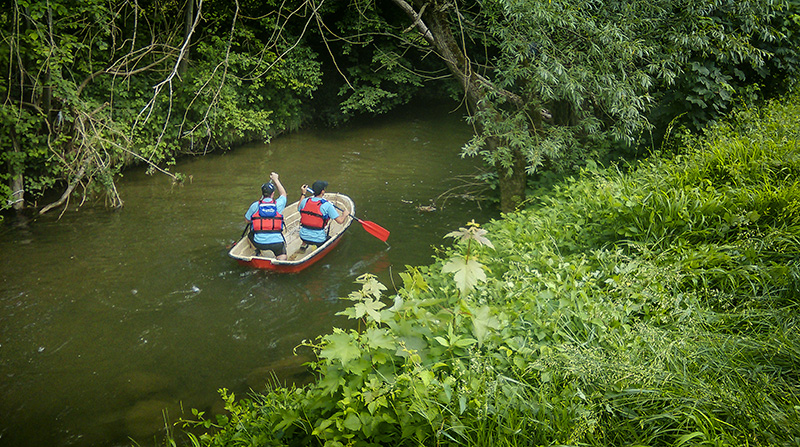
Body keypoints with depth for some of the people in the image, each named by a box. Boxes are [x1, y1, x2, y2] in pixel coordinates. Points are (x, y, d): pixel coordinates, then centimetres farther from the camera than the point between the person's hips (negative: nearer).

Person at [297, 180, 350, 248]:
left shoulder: (305, 201, -6)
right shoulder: (327, 205, -18)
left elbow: (299, 208, 20)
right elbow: (340, 221, -16)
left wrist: (303, 194, 28)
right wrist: (344, 214, 6)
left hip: (303, 237, 4)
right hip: (319, 240, -4)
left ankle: (304, 244, 19)